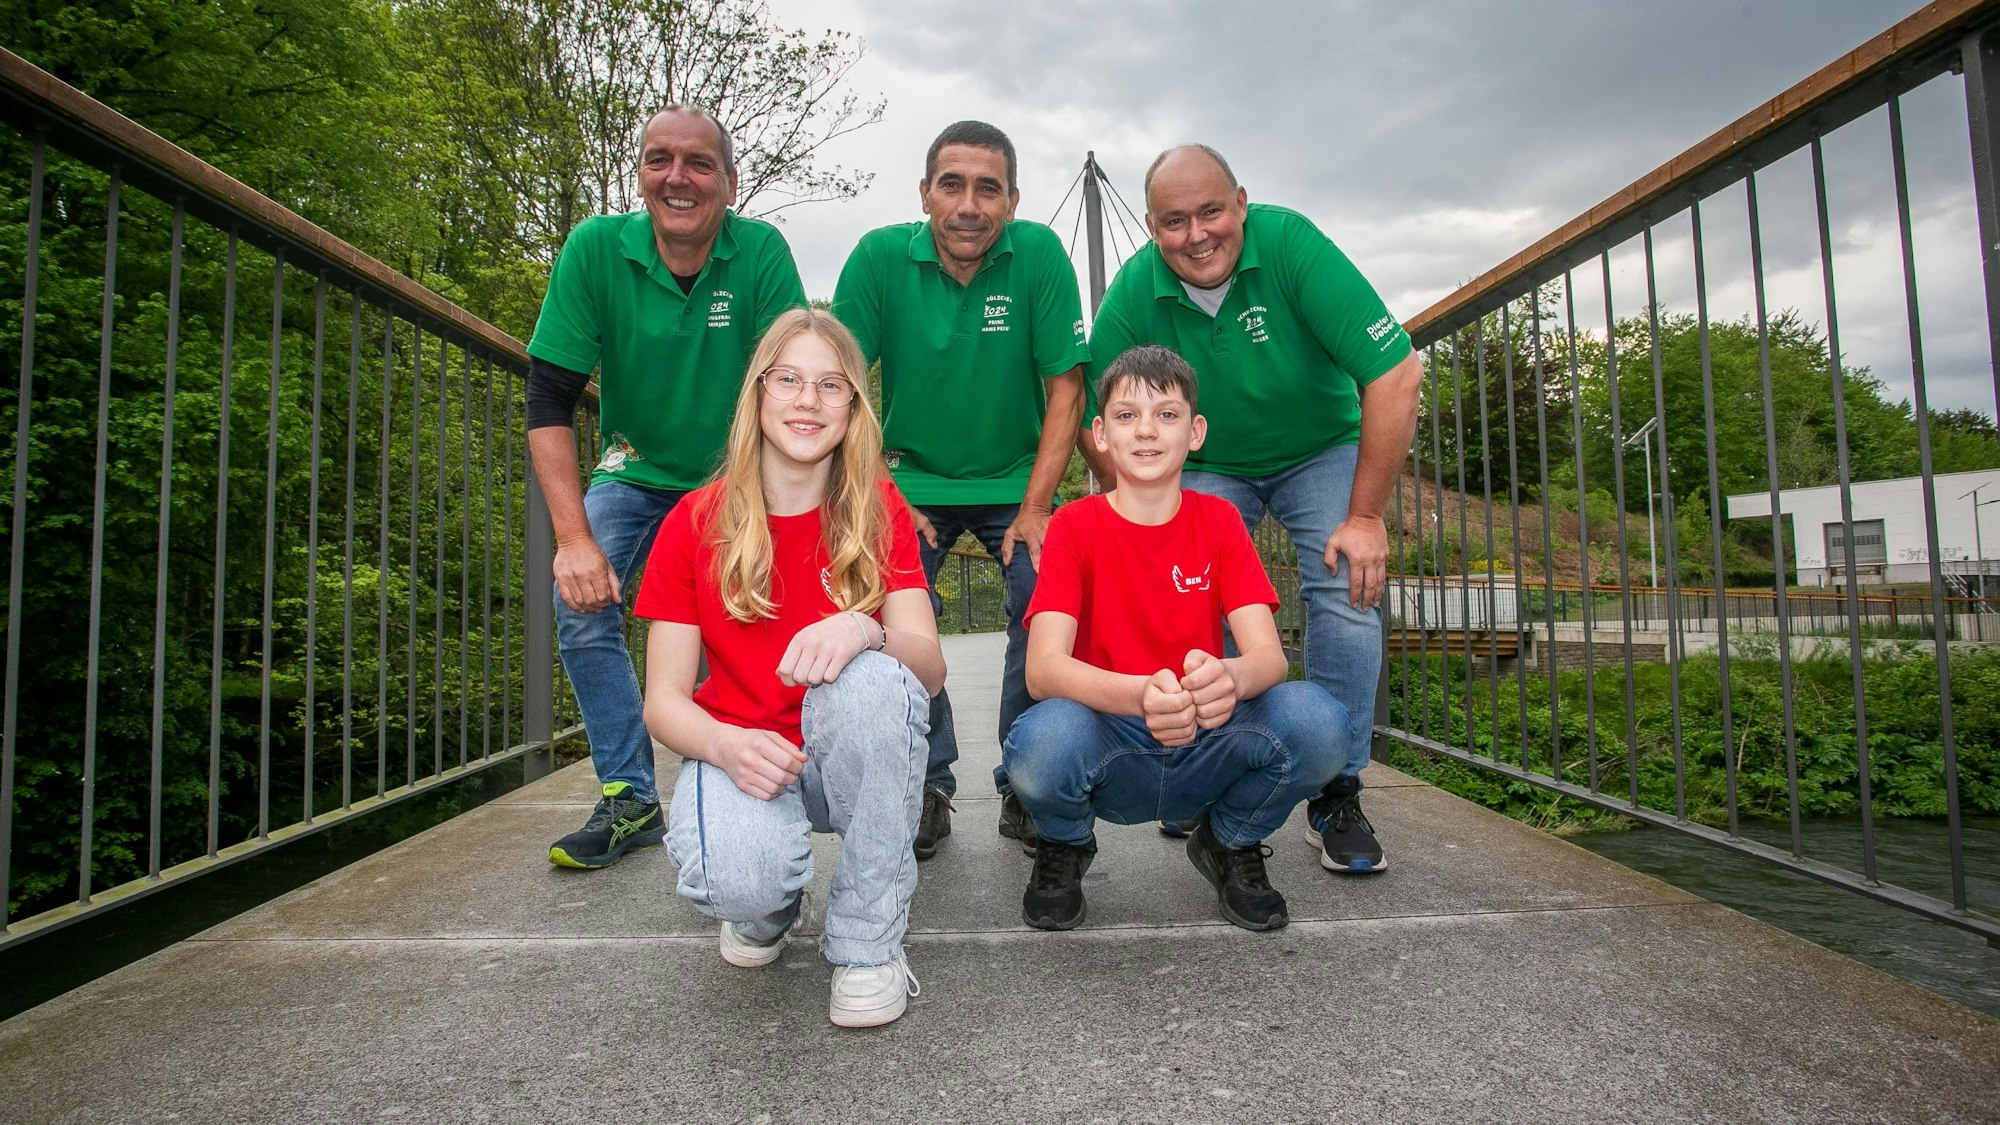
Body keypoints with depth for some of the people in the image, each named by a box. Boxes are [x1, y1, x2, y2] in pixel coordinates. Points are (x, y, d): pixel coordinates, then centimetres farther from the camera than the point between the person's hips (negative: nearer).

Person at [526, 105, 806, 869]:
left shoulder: (761, 252, -18)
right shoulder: (595, 249, -15)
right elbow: (549, 399, -17)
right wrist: (573, 537, -25)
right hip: (635, 472, 2)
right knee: (581, 608, -14)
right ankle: (629, 800, 1)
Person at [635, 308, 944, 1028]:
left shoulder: (880, 512, -3)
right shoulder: (695, 523, -3)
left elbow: (929, 670, -13)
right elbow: (663, 700, -4)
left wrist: (863, 630, -35)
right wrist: (726, 747, -27)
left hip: (855, 753, 1)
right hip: (742, 753, 0)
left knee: (871, 679, -34)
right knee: (739, 879, -34)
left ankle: (868, 943, -15)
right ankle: (767, 909, 8)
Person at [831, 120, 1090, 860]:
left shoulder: (1039, 254, -12)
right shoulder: (880, 257, -11)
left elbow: (1065, 389, -11)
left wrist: (1035, 509, -15)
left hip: (1015, 481, 0)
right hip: (913, 480, 1)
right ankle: (927, 790, 0)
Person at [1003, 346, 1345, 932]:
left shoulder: (1219, 520, 2)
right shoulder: (1074, 525, -4)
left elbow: (1269, 654, -10)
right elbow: (1043, 668, -18)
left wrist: (1230, 677, -36)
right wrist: (1141, 695, -39)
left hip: (1207, 749, 2)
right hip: (1109, 750, -2)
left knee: (1317, 720, -27)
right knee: (1040, 743, -36)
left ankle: (1230, 844, 6)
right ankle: (1065, 847, 3)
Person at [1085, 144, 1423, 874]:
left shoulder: (1290, 243, -27)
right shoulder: (1133, 295, -19)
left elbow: (1395, 375, -28)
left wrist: (1365, 517, -27)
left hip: (1321, 451, -1)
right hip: (1209, 466, 2)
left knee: (1349, 591, -19)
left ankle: (1336, 798, -5)